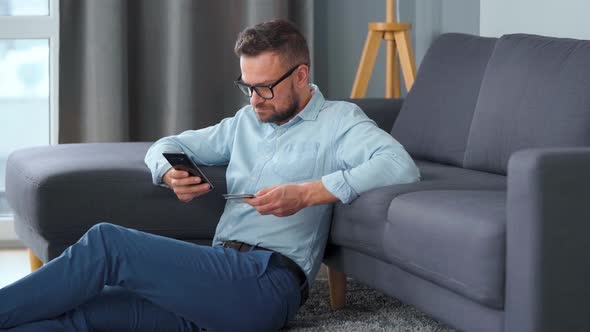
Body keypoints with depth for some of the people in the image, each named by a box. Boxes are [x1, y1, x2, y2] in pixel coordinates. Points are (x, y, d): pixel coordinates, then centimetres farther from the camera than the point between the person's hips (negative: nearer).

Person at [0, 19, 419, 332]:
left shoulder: (338, 120, 6)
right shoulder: (247, 122, 27)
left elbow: (402, 167, -13)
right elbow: (165, 147, 33)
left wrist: (308, 193, -18)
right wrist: (173, 175, 7)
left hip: (268, 281, -7)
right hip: (220, 274, 7)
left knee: (107, 243, -20)